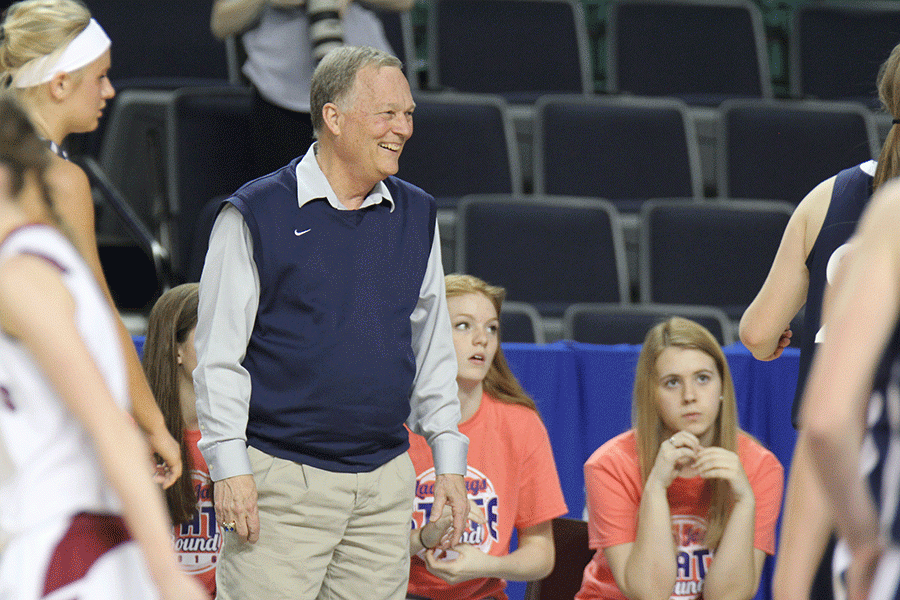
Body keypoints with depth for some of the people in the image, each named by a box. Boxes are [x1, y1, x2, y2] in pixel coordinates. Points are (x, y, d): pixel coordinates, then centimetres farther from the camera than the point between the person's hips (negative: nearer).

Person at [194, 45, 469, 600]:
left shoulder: (417, 216, 12)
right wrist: (231, 469, -10)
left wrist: (449, 461, 14)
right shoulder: (257, 214, -3)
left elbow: (434, 349, 19)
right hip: (280, 479, -5)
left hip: (386, 483, 5)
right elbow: (219, 354, -4)